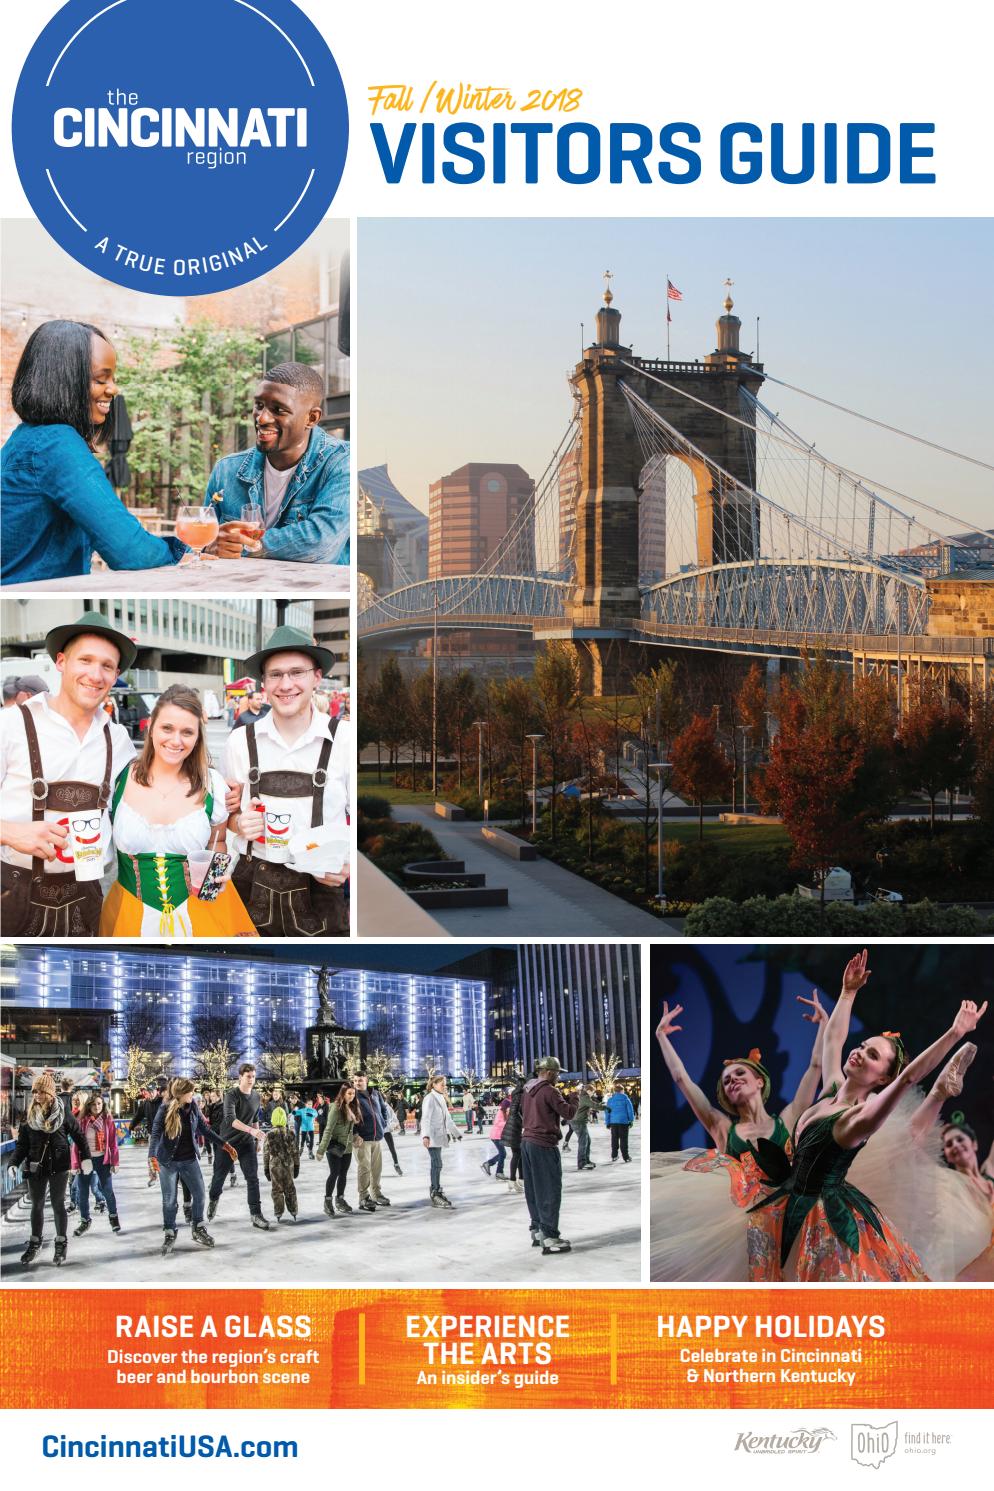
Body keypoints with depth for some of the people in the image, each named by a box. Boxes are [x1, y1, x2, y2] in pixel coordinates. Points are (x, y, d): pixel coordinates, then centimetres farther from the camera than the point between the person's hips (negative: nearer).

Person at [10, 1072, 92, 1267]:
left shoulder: (62, 1111, -6)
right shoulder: (29, 1114, 0)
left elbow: (78, 1134, 1)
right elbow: (21, 1142, 0)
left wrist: (86, 1157, -6)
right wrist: (14, 1163, -13)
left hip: (59, 1166, -3)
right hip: (36, 1167, 3)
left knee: (58, 1204, 5)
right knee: (37, 1205, 11)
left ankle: (61, 1244, 15)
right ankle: (34, 1243, 22)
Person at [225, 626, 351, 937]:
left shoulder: (344, 739, -5)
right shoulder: (241, 740, 2)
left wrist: (348, 864, -15)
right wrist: (240, 823, -8)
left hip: (321, 889, -2)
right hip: (253, 887, 2)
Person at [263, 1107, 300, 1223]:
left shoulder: (269, 1135, -9)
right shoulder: (289, 1133, -3)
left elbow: (266, 1153, -5)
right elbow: (295, 1151, 2)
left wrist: (266, 1168, 5)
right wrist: (296, 1166, 12)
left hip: (275, 1165, -2)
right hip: (289, 1165, 2)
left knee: (277, 1189, 7)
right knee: (290, 1188, 13)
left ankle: (278, 1214, 7)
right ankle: (293, 1212, 15)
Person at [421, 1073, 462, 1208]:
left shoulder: (441, 1098, 17)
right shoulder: (430, 1098, -11)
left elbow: (447, 1118, 27)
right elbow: (426, 1118, -21)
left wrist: (456, 1132, 31)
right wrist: (425, 1135, -32)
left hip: (439, 1136, 9)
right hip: (432, 1137, -9)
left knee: (435, 1165, 11)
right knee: (437, 1164, -11)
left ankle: (435, 1192, 15)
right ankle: (436, 1193, -9)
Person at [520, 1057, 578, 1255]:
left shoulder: (528, 1089, 11)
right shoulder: (549, 1091, -15)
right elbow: (569, 1113, -15)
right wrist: (573, 1098, 4)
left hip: (527, 1141, 9)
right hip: (544, 1144, -9)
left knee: (534, 1189, 15)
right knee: (550, 1191, -5)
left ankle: (537, 1230, 21)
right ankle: (550, 1238, -7)